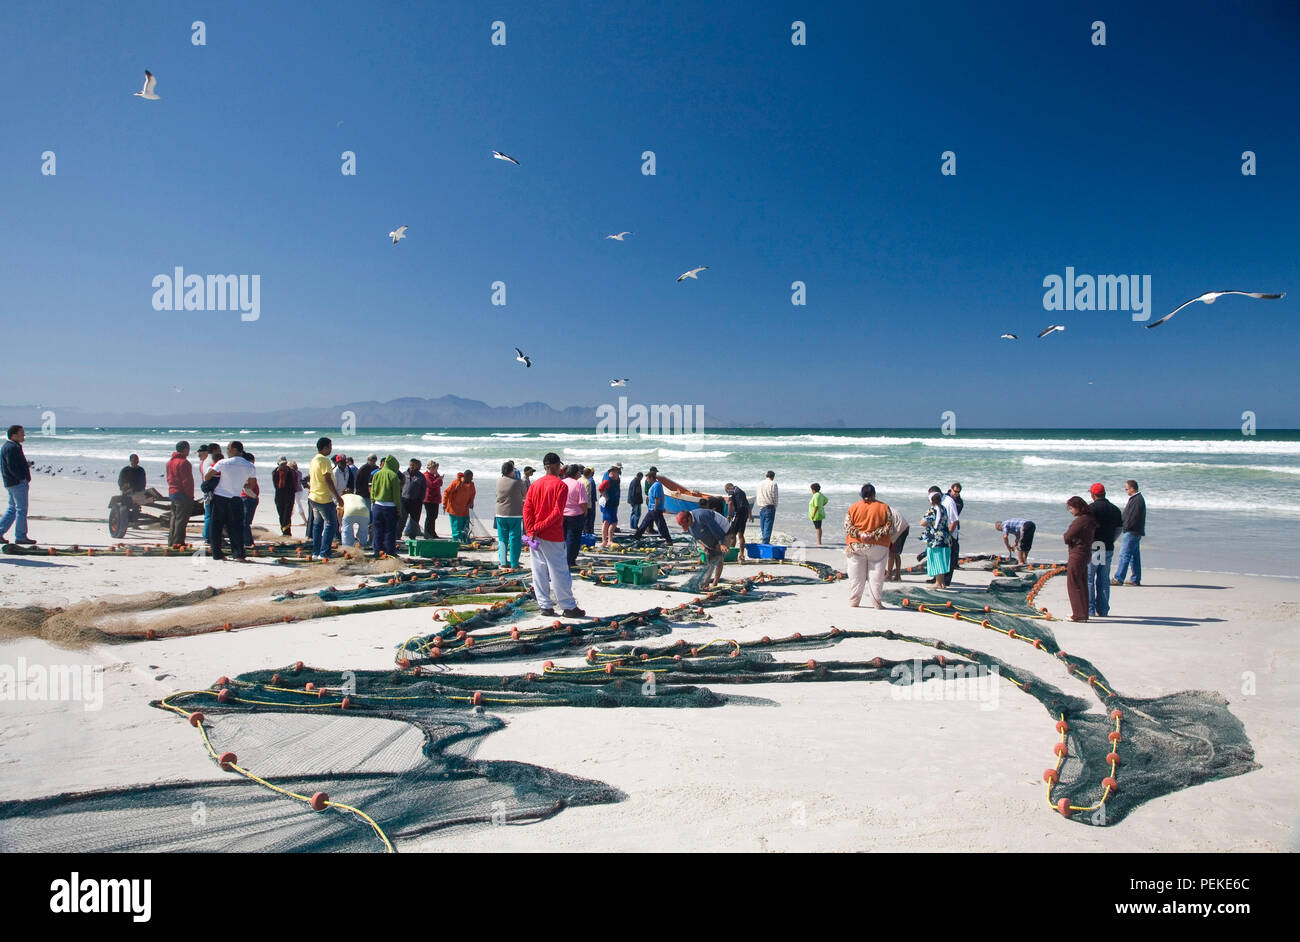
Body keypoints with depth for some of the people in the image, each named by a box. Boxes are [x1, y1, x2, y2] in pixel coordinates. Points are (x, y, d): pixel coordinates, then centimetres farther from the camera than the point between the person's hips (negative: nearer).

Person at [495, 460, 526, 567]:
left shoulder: (498, 481, 0)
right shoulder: (518, 482, -12)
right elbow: (524, 496, 1)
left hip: (500, 514, 4)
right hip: (515, 515, -4)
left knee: (502, 539, 14)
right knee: (514, 539, 3)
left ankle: (503, 561, 16)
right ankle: (514, 563, 5)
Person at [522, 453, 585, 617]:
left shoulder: (535, 484, 9)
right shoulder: (561, 485, -8)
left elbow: (527, 509, 1)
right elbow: (557, 512, -16)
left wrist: (531, 530, -5)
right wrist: (539, 528, -12)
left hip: (535, 536, 6)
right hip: (553, 537, -5)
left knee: (539, 571, 9)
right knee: (559, 571, 0)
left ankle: (545, 606, 13)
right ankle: (568, 607, 6)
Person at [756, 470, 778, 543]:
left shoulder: (760, 484, 10)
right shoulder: (773, 484, -7)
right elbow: (775, 496, -7)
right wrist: (774, 505, 5)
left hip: (761, 507, 5)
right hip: (770, 506, -5)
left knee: (762, 525, 11)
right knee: (768, 524, -4)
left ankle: (761, 540, 11)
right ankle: (765, 541, -7)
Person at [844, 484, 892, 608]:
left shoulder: (854, 507, 1)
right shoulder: (884, 507, -2)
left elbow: (847, 525, -5)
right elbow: (888, 526, -8)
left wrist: (859, 534, -12)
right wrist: (874, 535, -11)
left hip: (856, 546, 1)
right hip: (878, 547, -1)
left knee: (856, 576, 9)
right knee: (876, 575, 6)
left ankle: (853, 601, 13)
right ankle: (876, 602, 7)